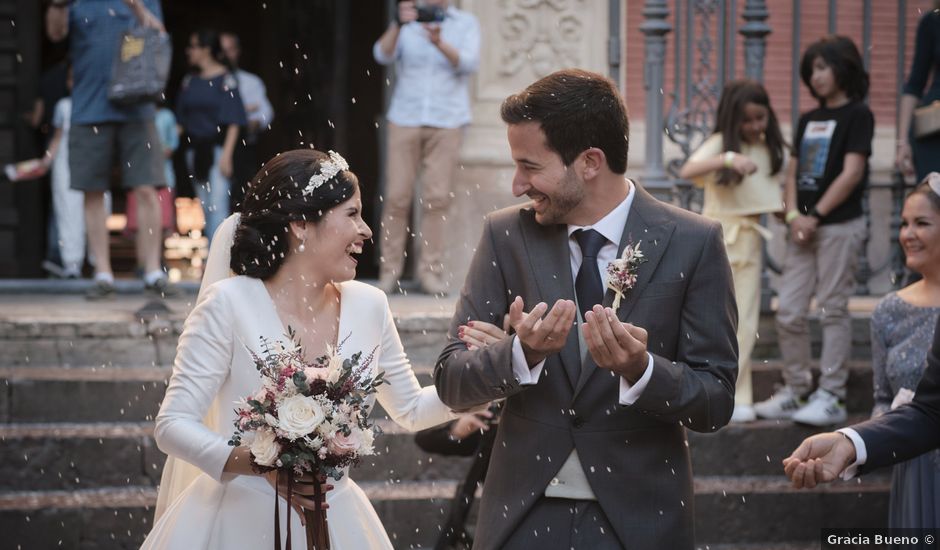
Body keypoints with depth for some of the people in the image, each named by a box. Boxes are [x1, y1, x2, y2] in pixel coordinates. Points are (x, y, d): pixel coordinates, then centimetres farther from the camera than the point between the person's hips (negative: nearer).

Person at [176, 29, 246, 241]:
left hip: (217, 148, -7)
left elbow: (233, 122, -9)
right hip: (195, 150, 7)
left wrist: (226, 154, -16)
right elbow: (181, 121, 16)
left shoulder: (225, 79, -5)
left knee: (218, 206, -13)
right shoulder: (189, 81, 13)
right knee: (206, 207, 10)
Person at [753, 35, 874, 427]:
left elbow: (851, 173, -11)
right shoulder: (808, 120, 18)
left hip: (839, 224, -7)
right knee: (788, 313, 4)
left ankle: (831, 397, 0)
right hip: (803, 229, 7)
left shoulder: (857, 115, -2)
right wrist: (794, 216, -3)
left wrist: (815, 215, -13)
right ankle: (794, 391, 13)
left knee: (832, 309, -4)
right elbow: (793, 173, 14)